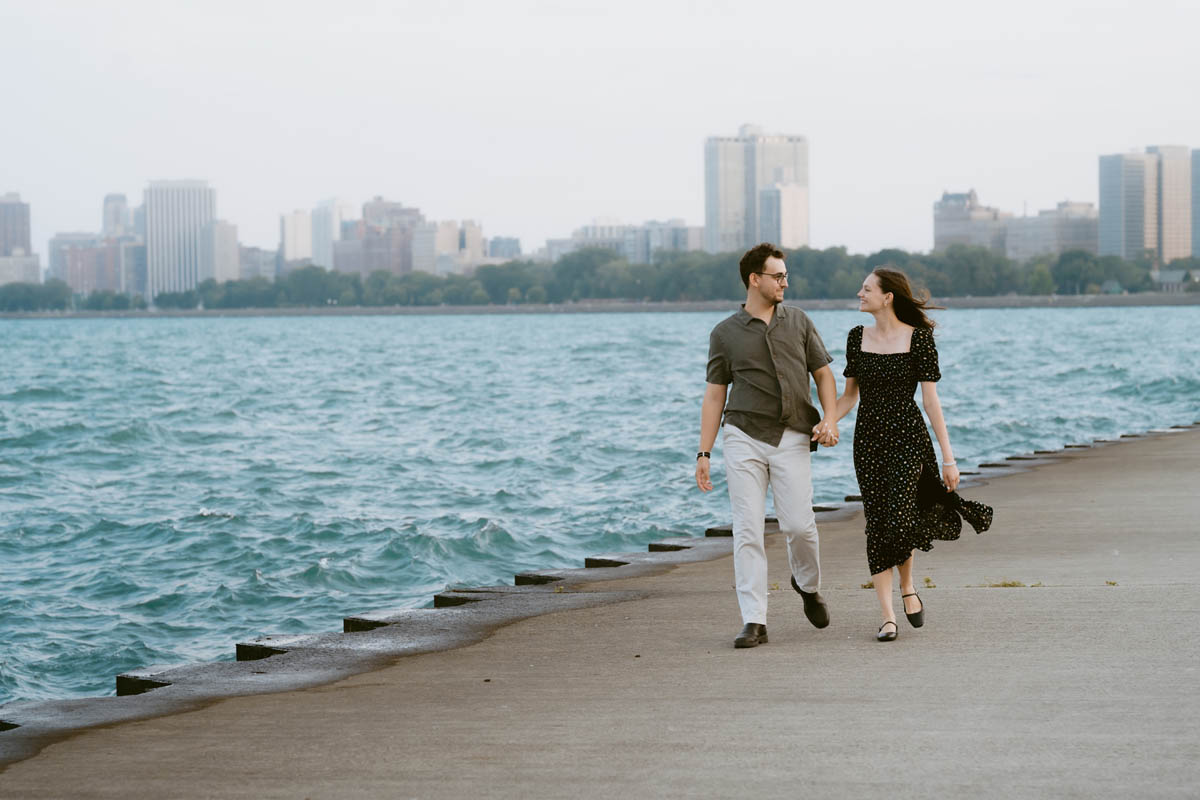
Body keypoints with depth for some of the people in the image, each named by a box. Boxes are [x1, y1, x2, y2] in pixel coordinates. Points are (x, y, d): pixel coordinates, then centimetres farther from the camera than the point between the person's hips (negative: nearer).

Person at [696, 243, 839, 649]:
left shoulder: (798, 322, 11)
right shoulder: (725, 333, 6)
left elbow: (823, 374, 14)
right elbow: (714, 395, 8)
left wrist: (830, 419, -4)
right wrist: (704, 453, 3)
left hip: (791, 438, 1)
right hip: (743, 437, -1)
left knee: (799, 524, -8)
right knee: (747, 530, -5)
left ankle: (808, 585, 24)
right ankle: (754, 621, -3)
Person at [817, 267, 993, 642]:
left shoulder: (918, 338, -6)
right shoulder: (858, 337, 7)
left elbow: (930, 400, -5)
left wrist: (948, 457, -6)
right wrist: (828, 421, -6)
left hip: (908, 436, -4)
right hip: (868, 438, 4)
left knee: (898, 521, -15)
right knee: (876, 524, -1)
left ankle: (907, 588, 15)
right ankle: (888, 617, 1)